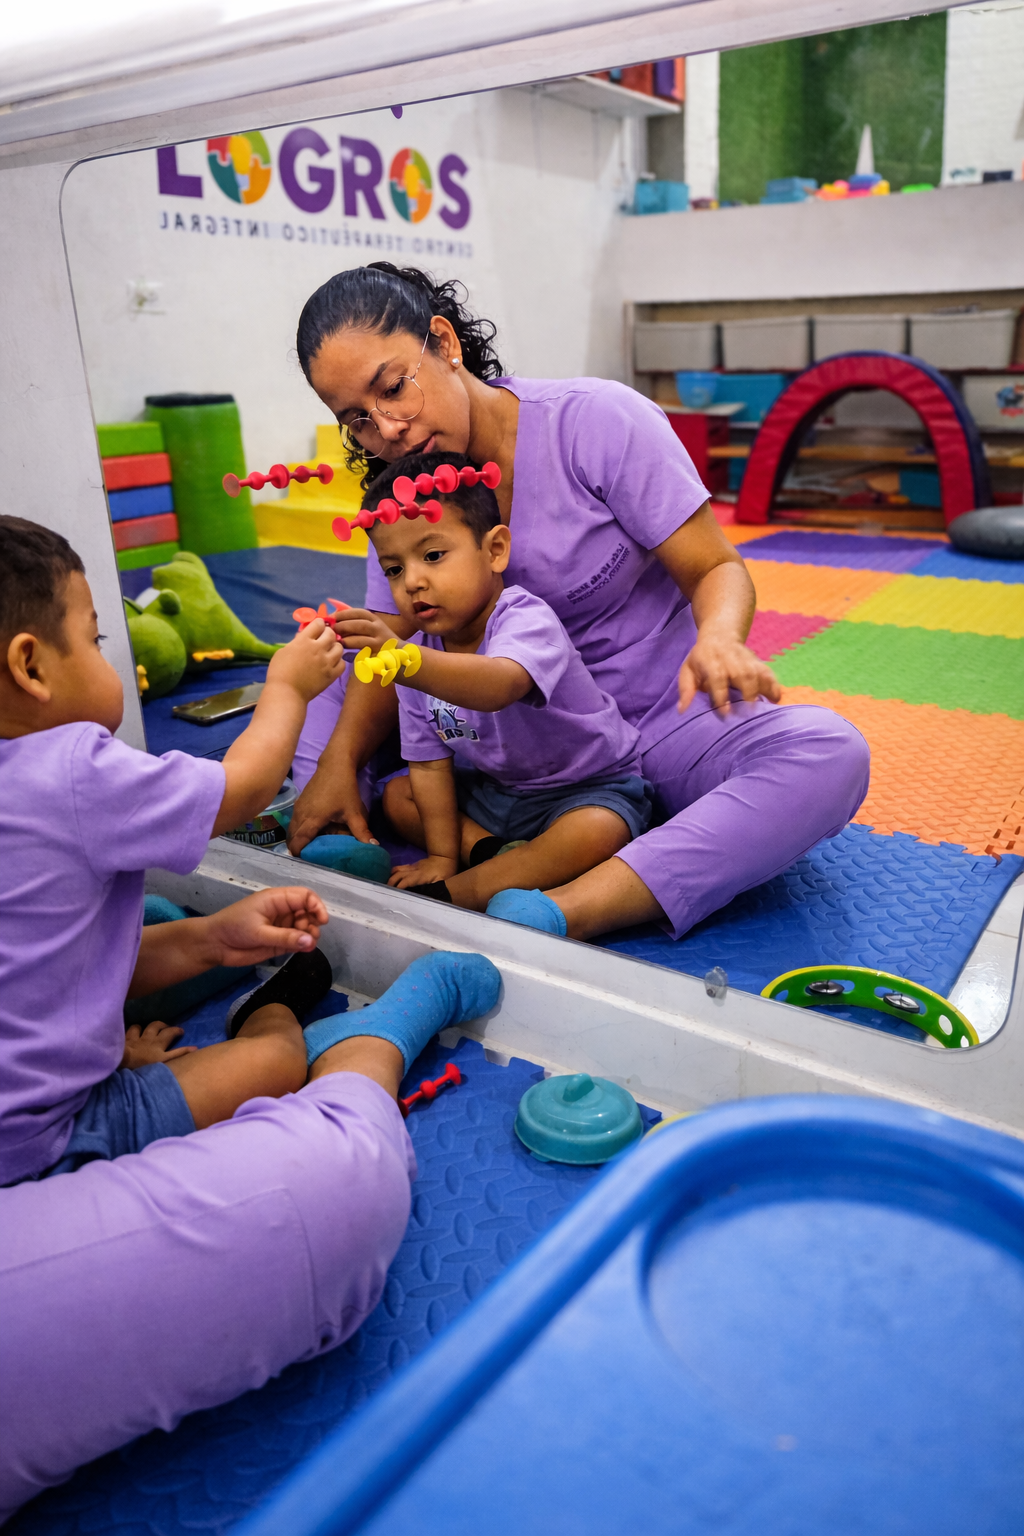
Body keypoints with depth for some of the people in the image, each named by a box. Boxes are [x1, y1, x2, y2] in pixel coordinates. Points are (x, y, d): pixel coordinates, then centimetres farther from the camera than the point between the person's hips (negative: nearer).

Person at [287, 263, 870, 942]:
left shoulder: (596, 420, -14)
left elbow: (716, 569, -13)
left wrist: (718, 639, -36)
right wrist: (339, 763, -22)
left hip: (660, 720, -3)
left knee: (830, 754, -33)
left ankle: (553, 917, -42)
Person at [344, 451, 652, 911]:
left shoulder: (526, 620, -29)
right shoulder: (421, 656, -6)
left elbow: (498, 687, -54)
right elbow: (430, 764, -1)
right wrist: (441, 857, -6)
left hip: (590, 785, -7)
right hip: (496, 789, 7)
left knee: (596, 834, -36)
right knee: (397, 796, 3)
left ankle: (455, 895, -25)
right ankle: (497, 855, -14)